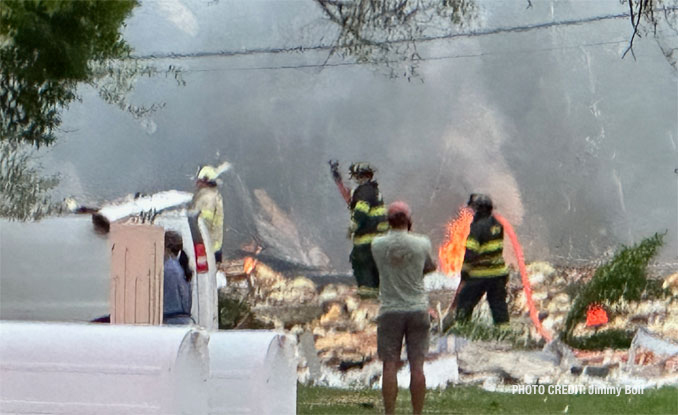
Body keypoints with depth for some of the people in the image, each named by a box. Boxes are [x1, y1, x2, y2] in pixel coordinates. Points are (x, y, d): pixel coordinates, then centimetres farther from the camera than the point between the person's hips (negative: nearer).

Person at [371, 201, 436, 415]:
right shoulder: (422, 243, -4)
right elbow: (430, 267, 11)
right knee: (417, 365, 3)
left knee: (390, 365, 1)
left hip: (390, 311, 0)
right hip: (418, 309, 0)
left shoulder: (378, 244, -4)